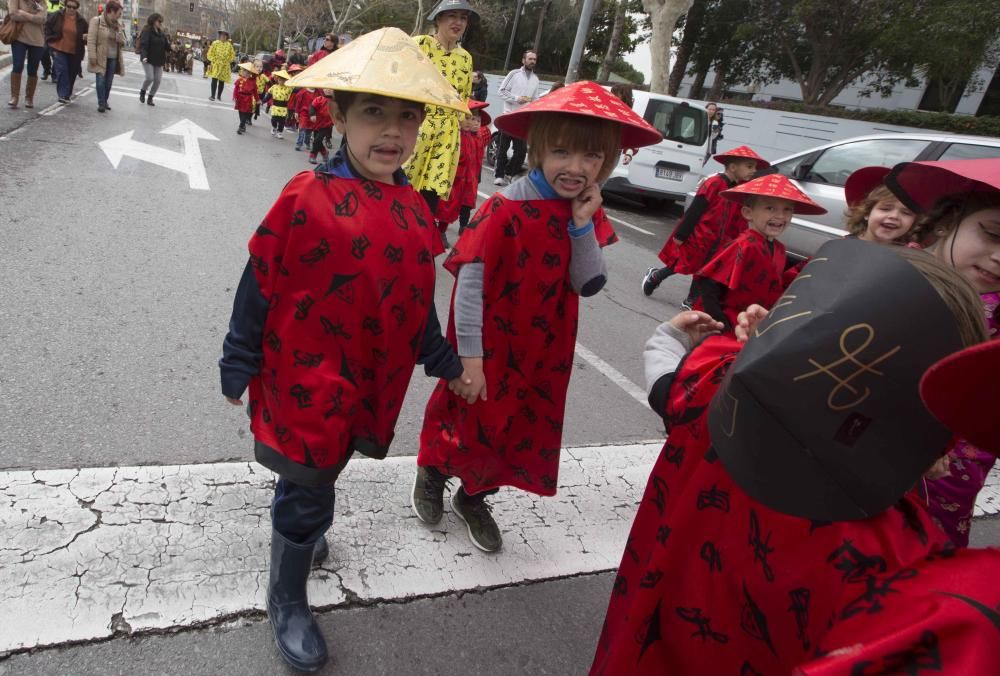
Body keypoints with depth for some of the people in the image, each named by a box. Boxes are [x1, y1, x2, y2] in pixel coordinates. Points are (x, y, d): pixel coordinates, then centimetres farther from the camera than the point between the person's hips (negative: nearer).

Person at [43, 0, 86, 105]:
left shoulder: (81, 21, 2)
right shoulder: (57, 16, -2)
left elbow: (87, 35, 10)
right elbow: (47, 26, 6)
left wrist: (85, 37, -13)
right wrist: (50, 39, -3)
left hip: (74, 53, 2)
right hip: (58, 49, -2)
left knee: (72, 74, 10)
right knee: (62, 72, -11)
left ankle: (67, 94, 28)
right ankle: (63, 95, -10)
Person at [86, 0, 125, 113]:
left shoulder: (117, 25, 12)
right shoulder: (97, 21, -7)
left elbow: (123, 42, 12)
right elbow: (91, 40, -11)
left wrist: (119, 31, -8)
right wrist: (92, 56, -17)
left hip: (113, 58, 5)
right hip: (101, 58, -5)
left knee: (108, 82, 11)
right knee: (101, 81, -6)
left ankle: (105, 101, 25)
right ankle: (101, 103, -1)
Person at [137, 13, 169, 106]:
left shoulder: (161, 33, 12)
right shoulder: (147, 31, -8)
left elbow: (166, 47, 12)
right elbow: (143, 45, -19)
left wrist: (169, 45, -11)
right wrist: (143, 56, -34)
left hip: (159, 61, 6)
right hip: (148, 60, -6)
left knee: (157, 80, 1)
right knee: (149, 78, -15)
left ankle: (150, 98, 16)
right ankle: (142, 92, 15)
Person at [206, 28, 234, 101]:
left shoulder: (229, 45, 3)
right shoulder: (215, 43, -1)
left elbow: (232, 55, 10)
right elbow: (210, 53, 1)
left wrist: (227, 61, 1)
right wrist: (213, 60, -7)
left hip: (225, 66, 2)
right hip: (216, 65, -2)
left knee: (222, 81, 6)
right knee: (214, 80, -10)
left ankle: (219, 96, 18)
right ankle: (213, 96, -8)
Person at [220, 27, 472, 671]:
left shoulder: (414, 208, 1)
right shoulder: (307, 198, -16)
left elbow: (419, 298, 11)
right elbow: (260, 286, -9)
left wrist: (442, 360, 18)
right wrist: (240, 364, -4)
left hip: (371, 382, 5)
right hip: (306, 378, -5)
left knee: (317, 473, 24)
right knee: (309, 491, 7)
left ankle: (301, 528, 56)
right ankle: (288, 601, 31)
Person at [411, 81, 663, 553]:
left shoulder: (586, 214, -1)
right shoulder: (506, 209, -21)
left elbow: (589, 284, -8)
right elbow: (470, 282, -22)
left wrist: (583, 226, -19)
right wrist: (470, 355, -22)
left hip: (544, 350, 6)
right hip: (490, 346, -6)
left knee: (526, 431, 19)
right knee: (469, 420, 14)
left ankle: (474, 497, 44)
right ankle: (432, 473, 46)